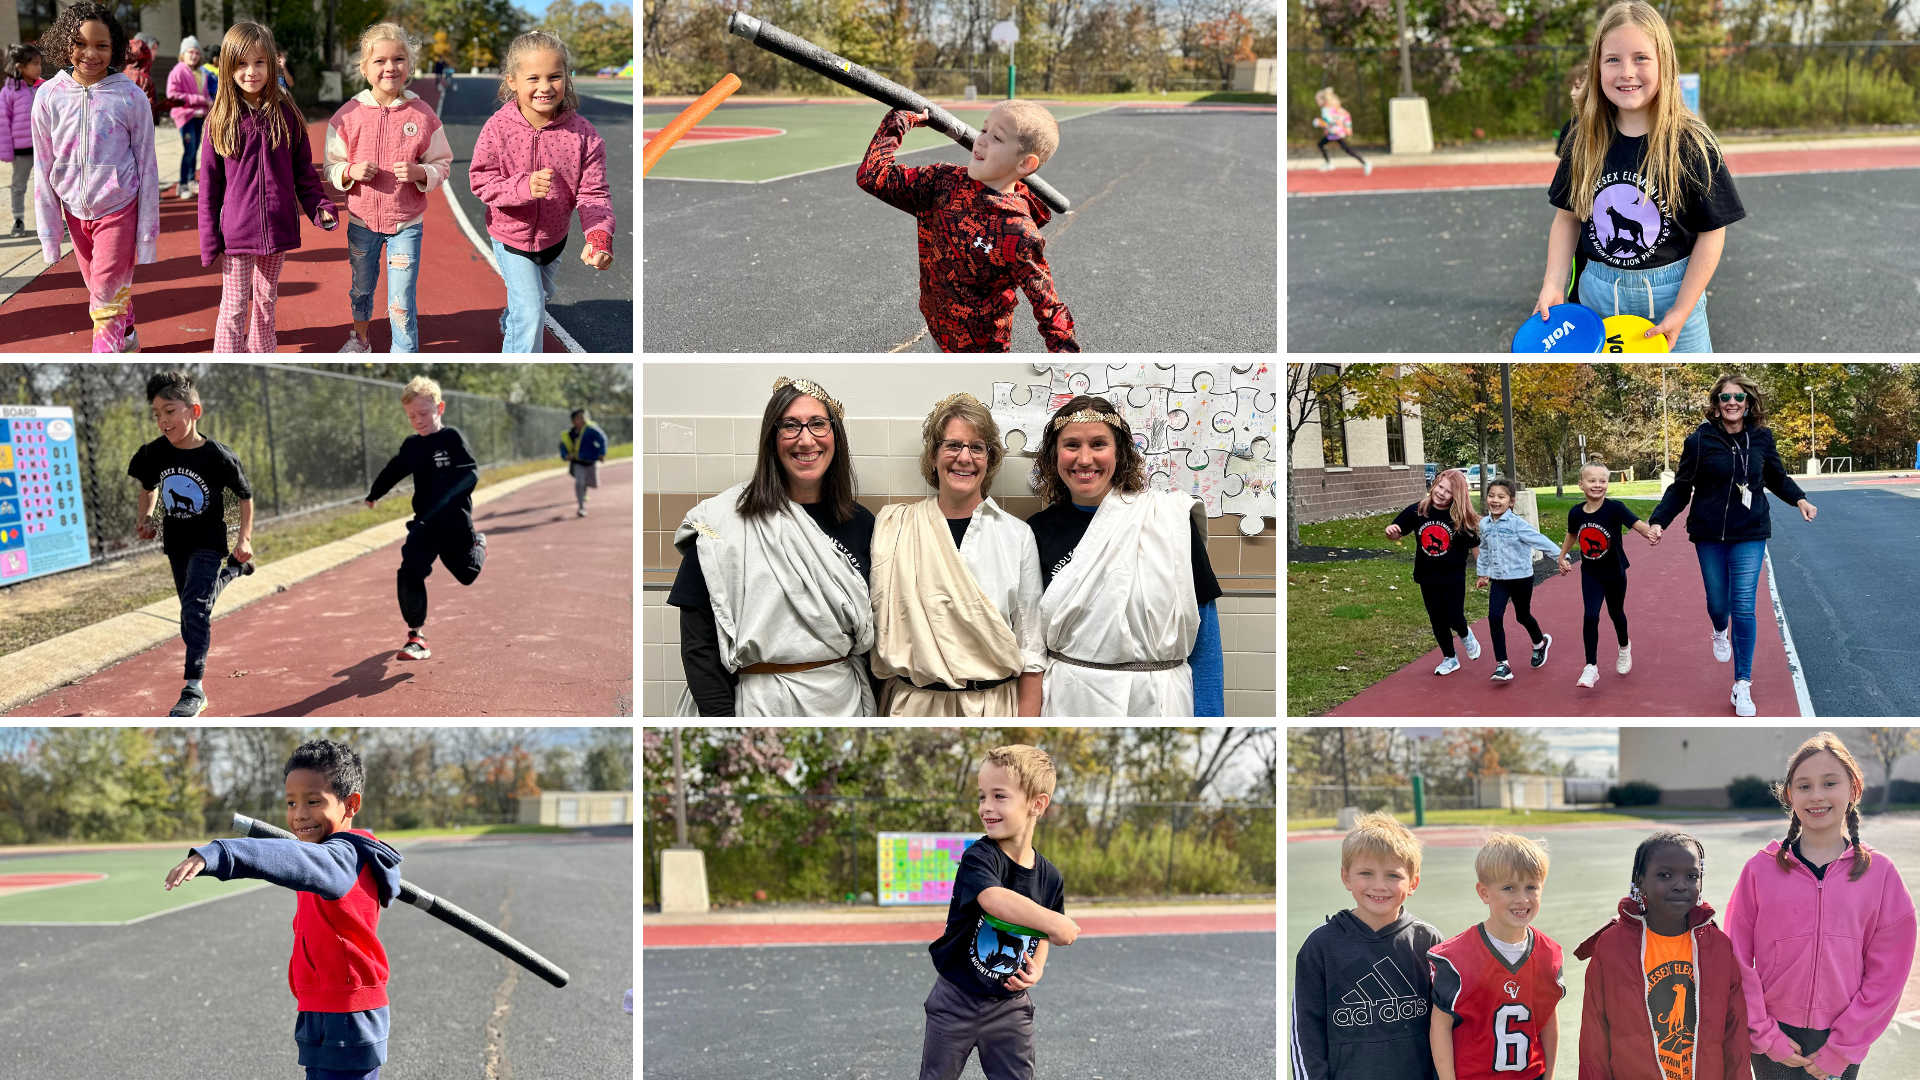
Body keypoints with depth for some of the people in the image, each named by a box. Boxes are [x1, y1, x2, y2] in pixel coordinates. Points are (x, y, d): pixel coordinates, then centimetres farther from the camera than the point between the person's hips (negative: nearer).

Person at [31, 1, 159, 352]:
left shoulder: (130, 97, -12)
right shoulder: (48, 96, -6)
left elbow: (147, 167, -6)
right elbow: (44, 169, 2)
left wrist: (148, 232, -6)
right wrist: (49, 232, 3)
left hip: (118, 210, -4)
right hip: (75, 213, 4)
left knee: (107, 298, -6)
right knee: (99, 290, 18)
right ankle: (126, 337, 43)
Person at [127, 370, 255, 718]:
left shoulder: (218, 456, -22)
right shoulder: (155, 453, -11)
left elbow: (246, 496, -7)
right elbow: (149, 487, 11)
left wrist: (245, 538, -10)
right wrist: (146, 519, -6)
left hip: (208, 541, -6)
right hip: (176, 541, 6)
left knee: (195, 607, -18)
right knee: (194, 602, 23)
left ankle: (194, 688, -18)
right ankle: (234, 569, 55)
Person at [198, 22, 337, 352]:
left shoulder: (286, 115, 0)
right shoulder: (220, 120, -5)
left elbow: (303, 170, 8)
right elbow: (210, 183, -1)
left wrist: (319, 208, -7)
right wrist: (209, 238, -4)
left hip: (278, 228, 2)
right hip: (235, 232, -2)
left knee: (266, 300, 17)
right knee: (234, 307, 1)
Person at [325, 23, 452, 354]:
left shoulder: (422, 115, -8)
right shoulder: (349, 115, -6)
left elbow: (442, 165, -1)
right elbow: (332, 168, 1)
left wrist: (420, 172, -21)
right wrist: (351, 171, -20)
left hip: (406, 223, -2)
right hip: (362, 220, 2)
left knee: (402, 301, -4)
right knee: (361, 287, 22)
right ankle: (360, 337, 48)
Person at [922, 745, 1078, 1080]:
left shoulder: (1050, 876, -4)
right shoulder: (979, 856, -19)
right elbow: (993, 899, -40)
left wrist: (1036, 967, -9)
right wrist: (1054, 922, -37)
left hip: (1010, 1001, 3)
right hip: (957, 998, -3)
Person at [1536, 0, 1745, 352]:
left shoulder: (1692, 145, -13)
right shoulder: (1584, 141, -1)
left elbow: (1711, 234, -10)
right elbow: (1568, 217, 6)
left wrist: (1680, 313, -14)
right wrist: (1553, 287, -7)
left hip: (1670, 292, -3)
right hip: (1597, 292, 3)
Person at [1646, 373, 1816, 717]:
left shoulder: (1761, 438, -2)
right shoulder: (1700, 440, -9)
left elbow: (1777, 478, 13)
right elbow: (1681, 487, -4)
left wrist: (1800, 499, -4)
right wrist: (1659, 520, -15)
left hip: (1749, 535, 0)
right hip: (1709, 534, 0)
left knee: (1743, 608, -7)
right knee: (1717, 602, 12)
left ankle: (1742, 686, -1)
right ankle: (1720, 632, 52)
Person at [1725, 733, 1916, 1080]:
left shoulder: (1880, 873, -2)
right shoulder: (1761, 868, -2)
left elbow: (1887, 973, -2)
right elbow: (1738, 959, -1)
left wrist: (1840, 1049, -6)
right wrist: (1765, 1035, -7)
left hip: (1841, 1041, 0)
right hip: (1774, 1039, 0)